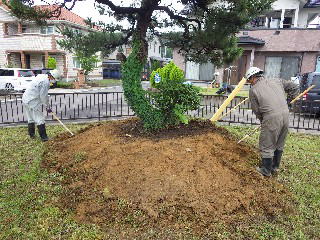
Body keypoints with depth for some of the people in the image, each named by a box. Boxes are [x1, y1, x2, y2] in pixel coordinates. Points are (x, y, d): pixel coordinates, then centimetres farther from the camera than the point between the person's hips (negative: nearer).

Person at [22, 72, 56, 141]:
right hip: (33, 102, -10)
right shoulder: (46, 82, -20)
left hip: (25, 99, 10)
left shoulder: (40, 76, 10)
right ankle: (43, 137, -3)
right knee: (39, 119, -5)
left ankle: (31, 134, 31)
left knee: (30, 118, 20)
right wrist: (47, 107, -6)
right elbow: (43, 96, -17)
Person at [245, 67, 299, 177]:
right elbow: (294, 87, 20)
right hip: (285, 114, 7)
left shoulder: (253, 90, 2)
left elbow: (256, 110, 3)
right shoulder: (276, 81, 16)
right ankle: (275, 167, 36)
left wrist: (262, 120, 18)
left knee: (266, 145, 9)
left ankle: (266, 170, 22)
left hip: (271, 118, -6)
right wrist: (289, 101, 26)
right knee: (279, 144, 21)